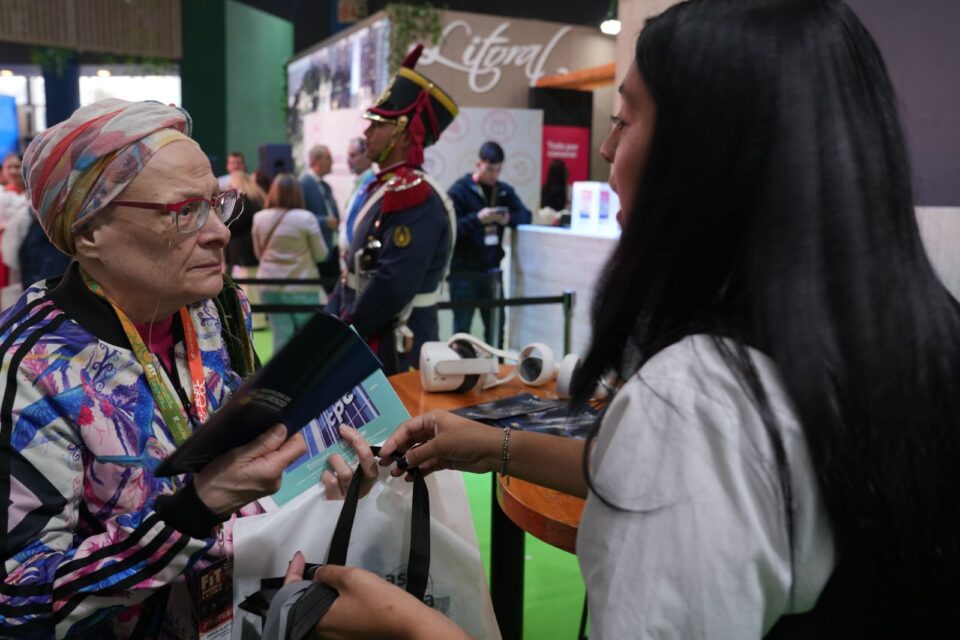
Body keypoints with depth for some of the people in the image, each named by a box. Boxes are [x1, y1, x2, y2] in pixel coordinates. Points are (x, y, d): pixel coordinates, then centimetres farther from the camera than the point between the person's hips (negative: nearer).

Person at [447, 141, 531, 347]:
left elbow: (525, 215, 3)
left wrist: (509, 218, -17)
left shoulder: (505, 190, 10)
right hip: (464, 272, -5)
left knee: (496, 326, 11)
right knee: (462, 328, 1)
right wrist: (477, 219, -25)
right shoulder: (459, 190, -6)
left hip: (492, 270, 5)